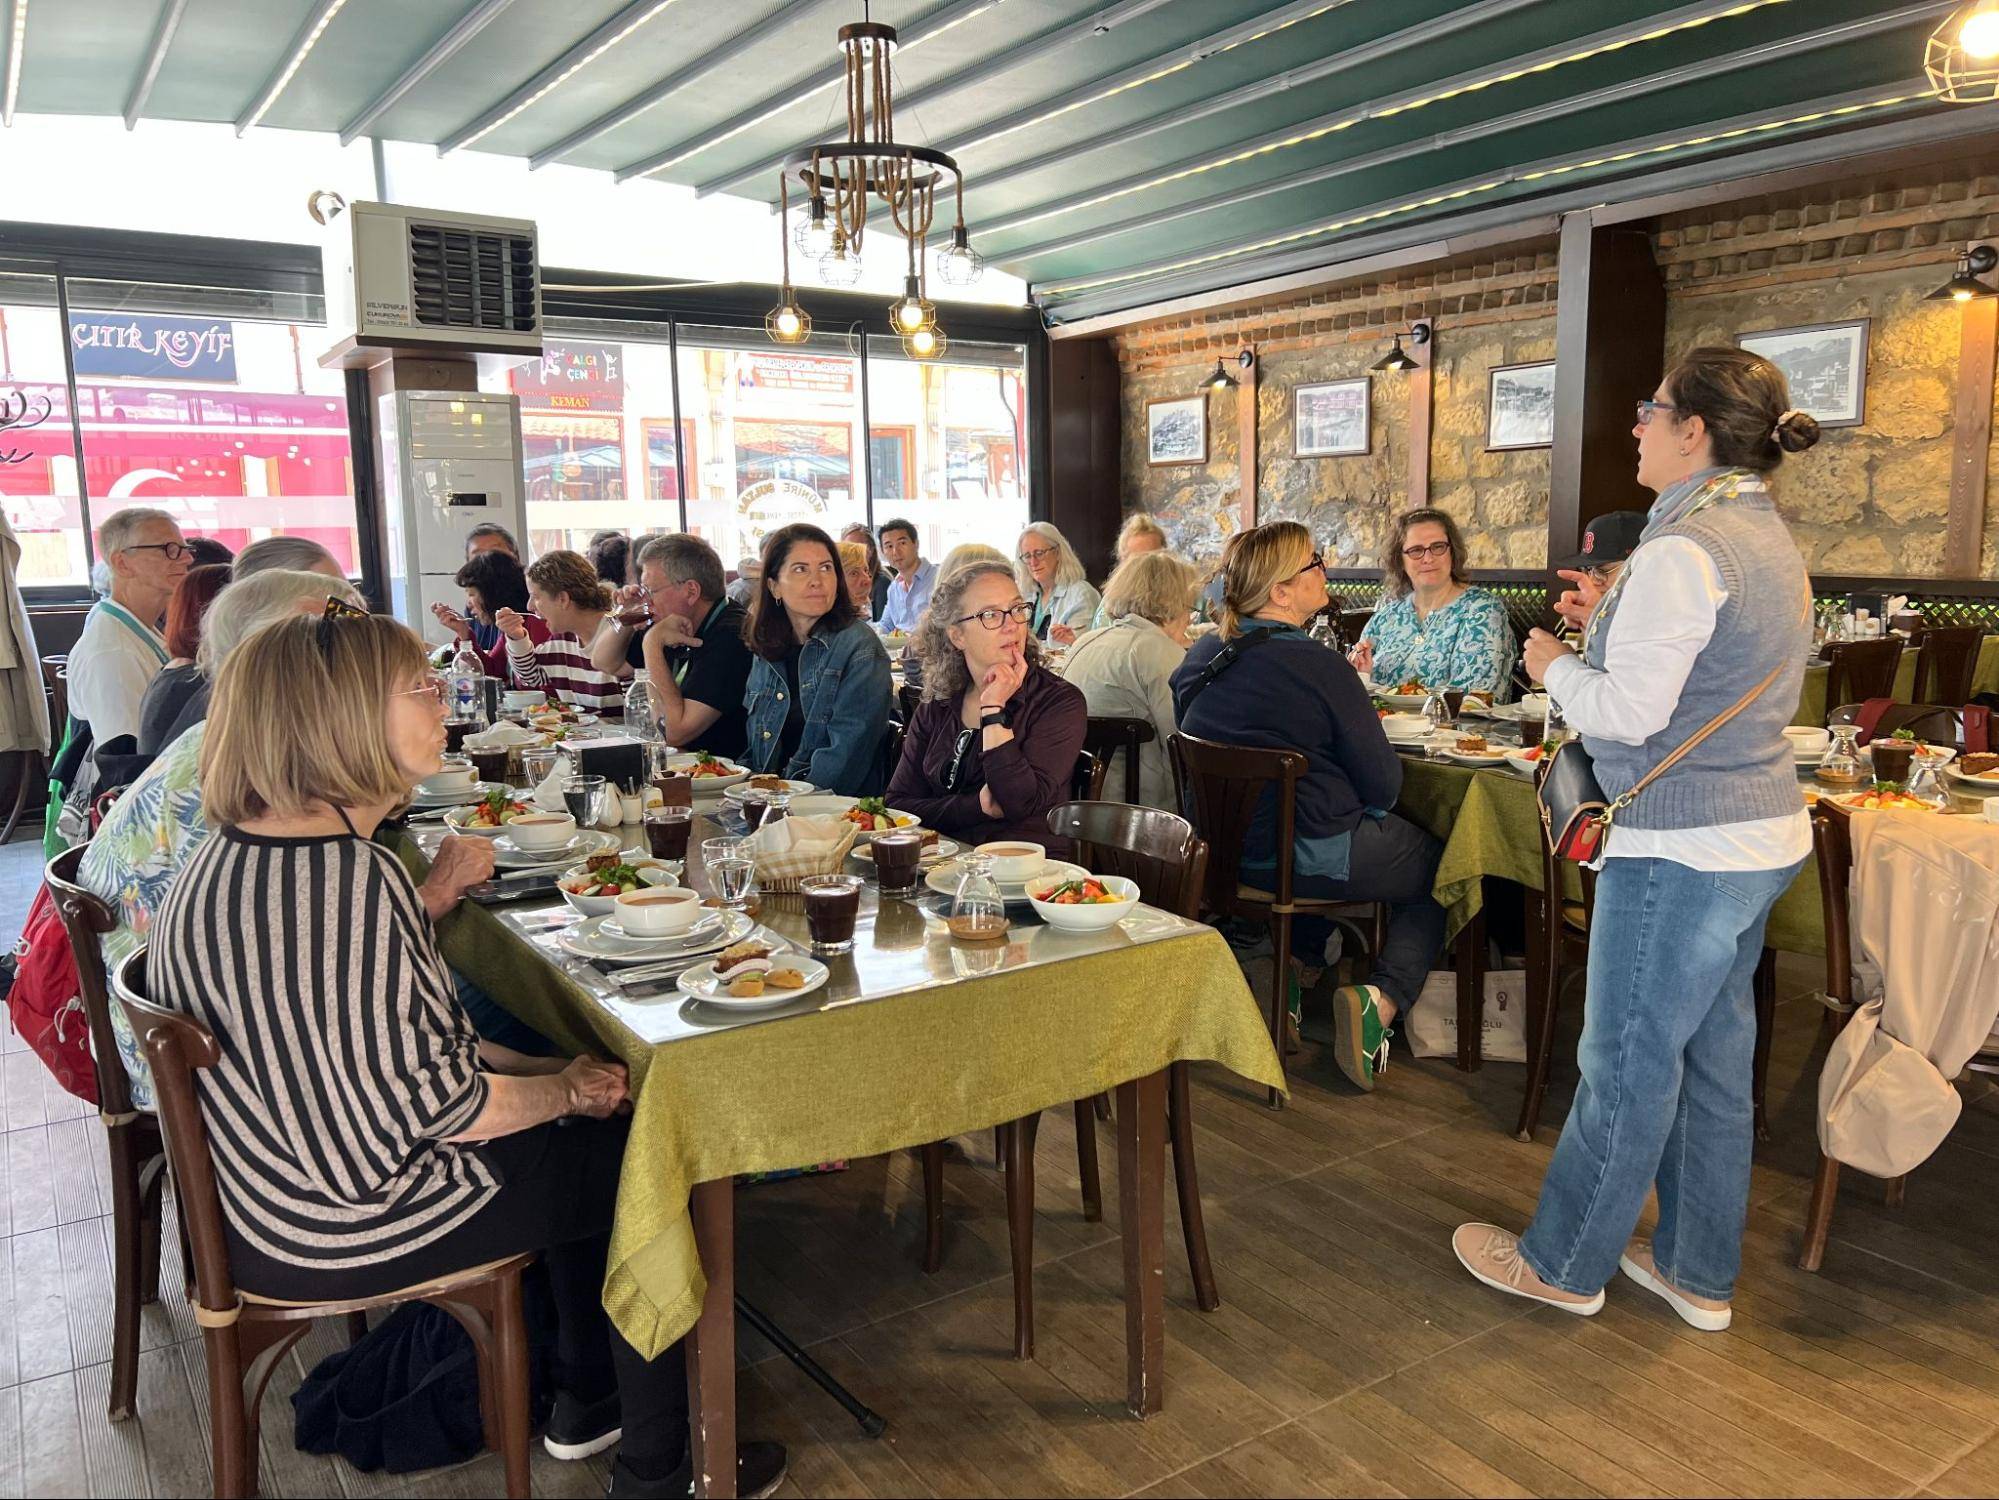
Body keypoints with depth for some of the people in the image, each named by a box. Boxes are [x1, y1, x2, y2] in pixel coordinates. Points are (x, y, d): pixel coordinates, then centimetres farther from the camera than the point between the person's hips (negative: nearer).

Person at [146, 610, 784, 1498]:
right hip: (345, 1225, -10)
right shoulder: (344, 878, -31)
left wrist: (553, 1071, 5)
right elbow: (420, 1104, -28)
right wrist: (566, 1088, -10)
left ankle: (584, 1407, 33)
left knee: (593, 1136, 19)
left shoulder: (238, 852, 3)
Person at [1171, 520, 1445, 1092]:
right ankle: (1378, 1001, -5)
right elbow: (1382, 785, -15)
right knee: (1437, 874, 15)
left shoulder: (1200, 655, 0)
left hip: (1224, 847, 7)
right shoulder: (1318, 665, -20)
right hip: (1315, 859, -7)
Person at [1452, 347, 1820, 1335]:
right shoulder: (1767, 536, 13)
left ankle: (1564, 1263, 21)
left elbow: (1629, 713, -20)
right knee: (1715, 1059, 17)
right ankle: (1698, 1270, 31)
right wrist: (1616, 620, 15)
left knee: (1628, 1065, 4)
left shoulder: (1684, 552, -19)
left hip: (1683, 846, -10)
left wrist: (1555, 665, -3)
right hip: (1760, 834, 10)